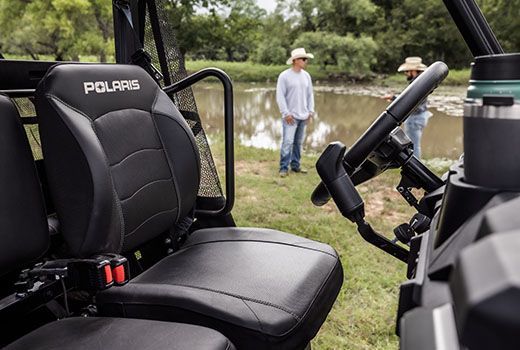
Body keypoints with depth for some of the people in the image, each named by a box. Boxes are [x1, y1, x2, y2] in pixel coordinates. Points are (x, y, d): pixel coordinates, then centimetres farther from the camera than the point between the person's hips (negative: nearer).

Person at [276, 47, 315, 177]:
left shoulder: (306, 76, 10)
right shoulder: (284, 76, -7)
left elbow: (310, 94, 15)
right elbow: (280, 96, -9)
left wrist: (310, 111, 8)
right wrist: (286, 113, -13)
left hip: (303, 116, 6)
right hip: (290, 116, -6)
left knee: (299, 142, 10)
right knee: (287, 142, -10)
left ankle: (295, 165, 20)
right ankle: (284, 168, -4)